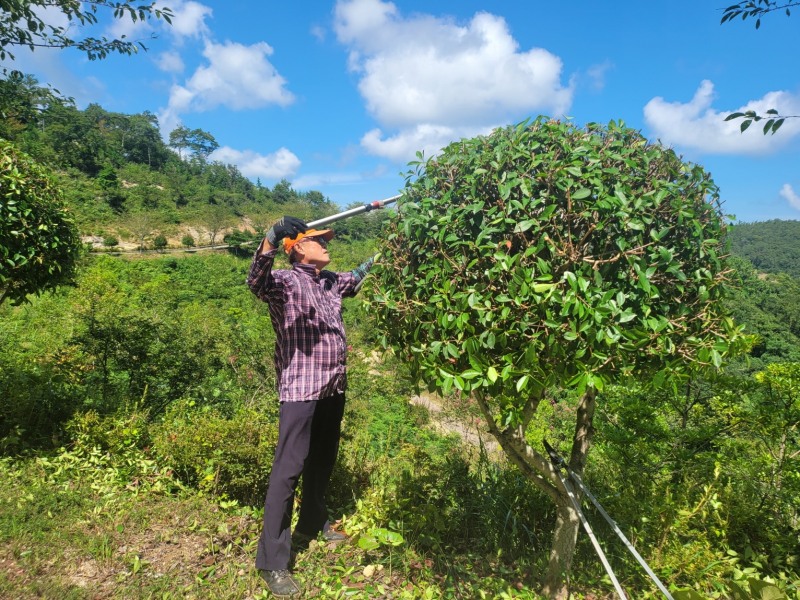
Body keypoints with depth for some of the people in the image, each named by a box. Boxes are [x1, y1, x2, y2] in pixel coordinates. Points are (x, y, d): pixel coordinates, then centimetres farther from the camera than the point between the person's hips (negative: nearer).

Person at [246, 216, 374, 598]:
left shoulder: (331, 281, 11)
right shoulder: (285, 282, -11)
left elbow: (356, 278, 32)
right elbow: (256, 281, -33)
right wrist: (271, 240, -48)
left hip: (333, 388, 8)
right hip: (300, 389, -8)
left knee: (324, 460, 20)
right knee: (288, 468, -5)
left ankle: (312, 523, 42)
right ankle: (272, 560, 5)